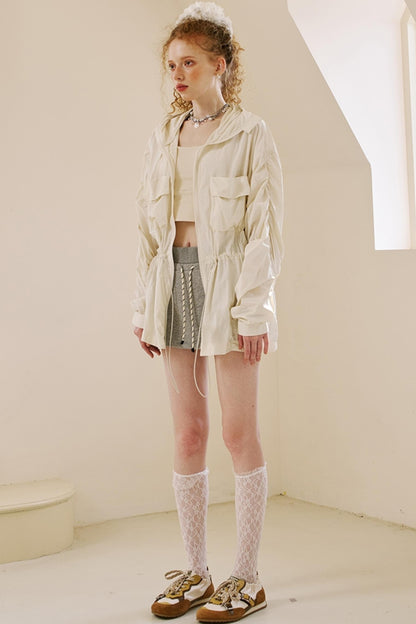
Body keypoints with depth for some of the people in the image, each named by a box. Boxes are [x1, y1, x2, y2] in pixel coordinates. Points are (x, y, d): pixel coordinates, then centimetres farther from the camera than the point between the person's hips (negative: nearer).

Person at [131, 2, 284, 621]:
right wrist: (143, 304, 7)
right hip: (174, 280, 5)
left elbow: (266, 229, -6)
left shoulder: (251, 134, -1)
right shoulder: (163, 136, 14)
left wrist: (253, 309, -14)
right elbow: (149, 225, 13)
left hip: (228, 282, -5)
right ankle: (195, 573, 17)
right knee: (187, 434, 7)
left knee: (239, 431, -1)